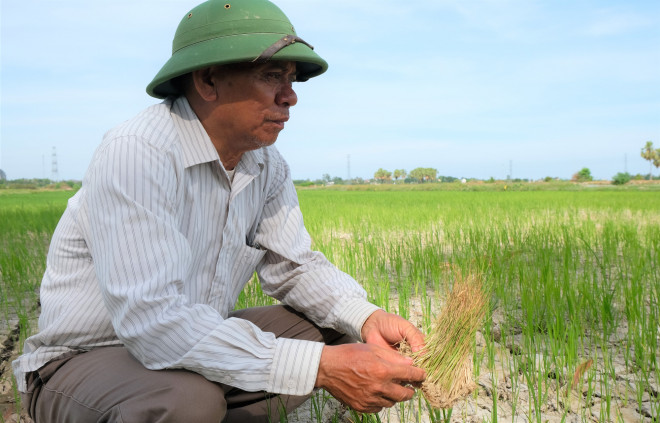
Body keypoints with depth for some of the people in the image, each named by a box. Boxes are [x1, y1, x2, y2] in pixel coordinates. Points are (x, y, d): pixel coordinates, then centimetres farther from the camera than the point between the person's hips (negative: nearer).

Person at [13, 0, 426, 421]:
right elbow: (152, 320, -35)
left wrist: (366, 317, -19)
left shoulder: (268, 167, -3)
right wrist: (319, 367, -37)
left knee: (336, 328, -4)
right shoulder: (135, 153, -28)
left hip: (196, 346, 7)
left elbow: (295, 265, 3)